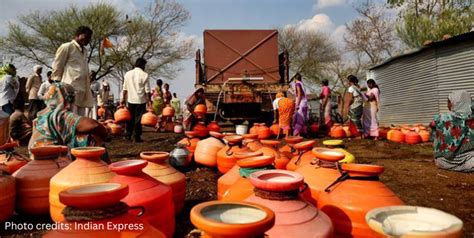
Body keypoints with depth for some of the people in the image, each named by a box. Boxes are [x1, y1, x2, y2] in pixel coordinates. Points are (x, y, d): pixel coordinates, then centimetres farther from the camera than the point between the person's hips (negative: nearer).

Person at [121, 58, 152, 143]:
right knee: (138, 119, 1)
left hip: (131, 100, 4)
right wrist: (149, 100, -2)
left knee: (130, 118, 14)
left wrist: (123, 98, 14)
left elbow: (125, 88, 7)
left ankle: (128, 135, 18)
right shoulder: (144, 75, -7)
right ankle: (137, 137, 4)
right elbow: (147, 90, -8)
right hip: (141, 100, -4)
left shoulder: (128, 74, 4)